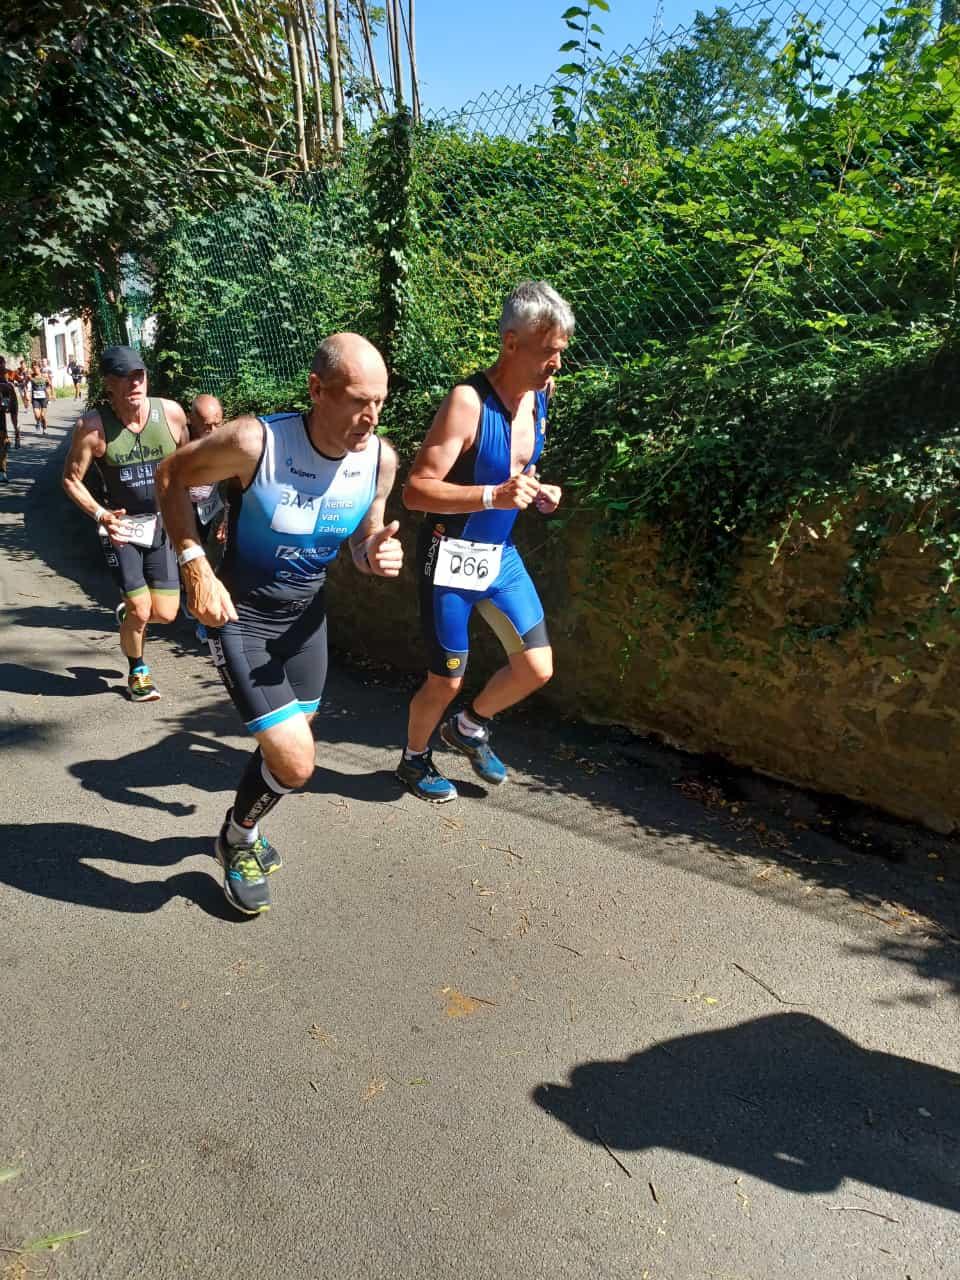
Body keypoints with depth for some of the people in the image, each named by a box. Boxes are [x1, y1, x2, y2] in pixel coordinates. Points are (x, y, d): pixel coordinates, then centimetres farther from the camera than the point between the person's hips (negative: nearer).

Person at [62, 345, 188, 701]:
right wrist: (100, 515, -19)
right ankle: (137, 672, 25)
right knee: (141, 612, -5)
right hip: (121, 527, -2)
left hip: (163, 525, 3)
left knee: (165, 614, 2)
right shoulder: (93, 426, -16)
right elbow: (71, 480, -5)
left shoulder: (171, 413, -10)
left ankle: (127, 612, 39)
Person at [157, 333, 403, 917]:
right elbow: (172, 475, -10)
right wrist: (196, 565, -20)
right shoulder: (255, 441, -28)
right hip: (241, 612, -6)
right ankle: (238, 840, 23)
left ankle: (242, 831, 52)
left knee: (285, 742, 22)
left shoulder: (381, 458, -13)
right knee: (295, 763, -11)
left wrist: (377, 555, -21)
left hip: (307, 612, 6)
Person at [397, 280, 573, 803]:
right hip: (452, 557, -7)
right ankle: (414, 759, 35)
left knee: (537, 667, 5)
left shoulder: (538, 397, 2)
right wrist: (493, 496, -36)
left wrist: (538, 492, 0)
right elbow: (415, 490, -25)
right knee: (446, 680, 6)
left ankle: (468, 727, 33)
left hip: (502, 554, 7)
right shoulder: (468, 401, -21)